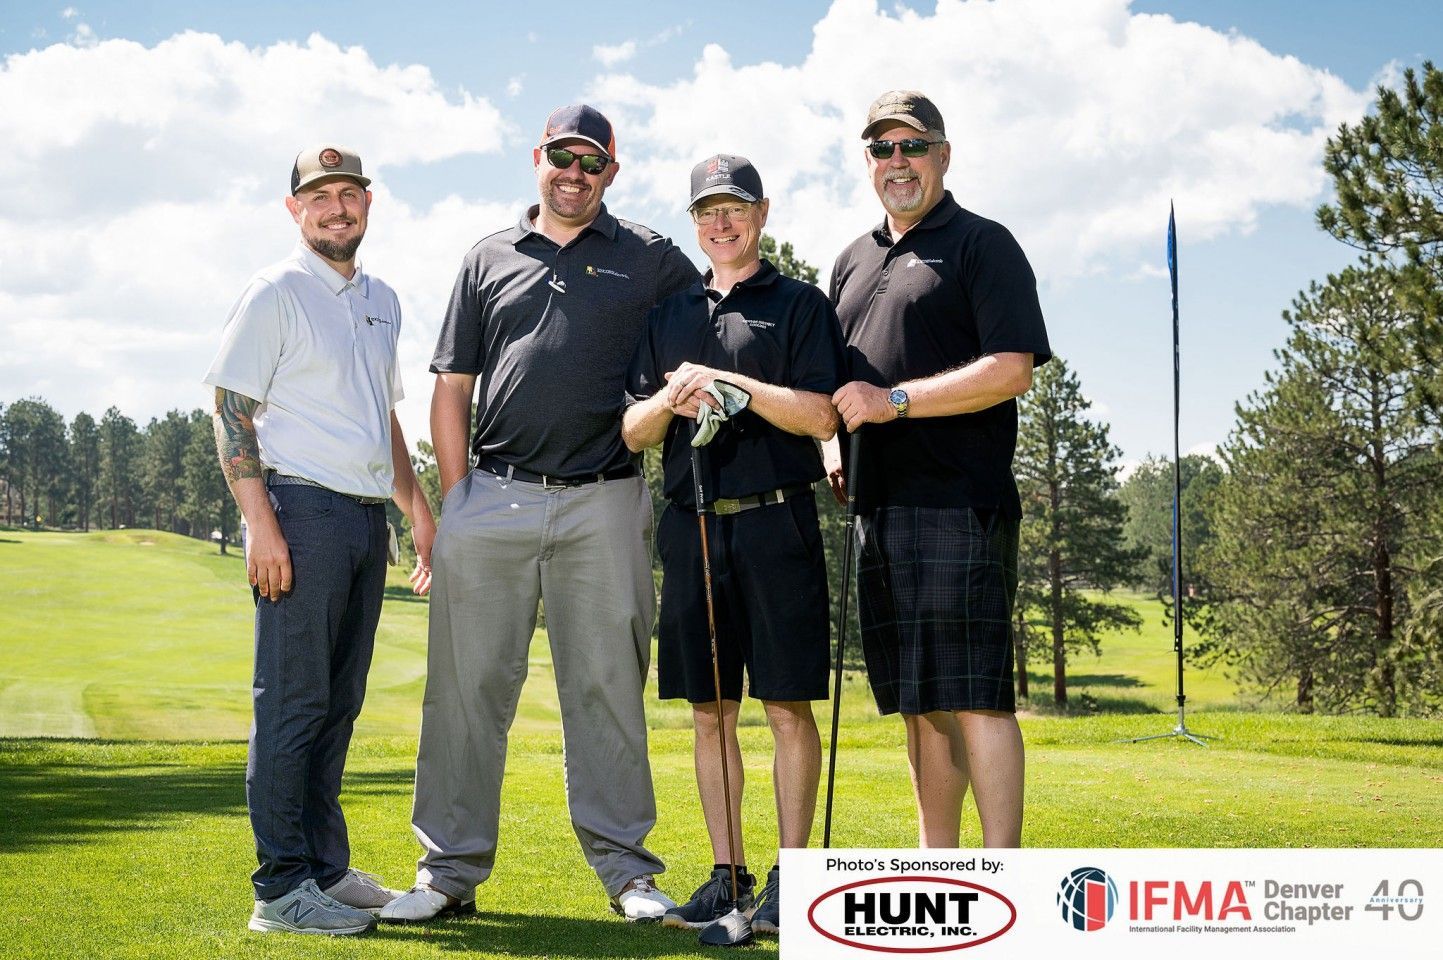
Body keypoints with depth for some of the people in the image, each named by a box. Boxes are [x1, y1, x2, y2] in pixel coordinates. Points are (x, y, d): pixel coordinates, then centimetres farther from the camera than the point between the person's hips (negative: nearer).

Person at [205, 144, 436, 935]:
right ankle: (282, 888, -1)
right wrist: (262, 524, -17)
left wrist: (416, 505, 20)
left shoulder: (381, 300, 19)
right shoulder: (275, 293, -3)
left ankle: (327, 868, 20)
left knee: (338, 705, 11)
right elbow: (232, 412, -9)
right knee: (293, 704, -6)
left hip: (367, 516, 7)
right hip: (302, 510, -7)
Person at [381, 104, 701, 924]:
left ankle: (627, 869, 11)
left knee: (608, 688, 3)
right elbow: (452, 390, 12)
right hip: (493, 499, 1)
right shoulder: (489, 260, 14)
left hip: (604, 503, -1)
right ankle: (452, 870, 9)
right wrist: (457, 497, 3)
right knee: (469, 686, 1)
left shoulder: (652, 260, 10)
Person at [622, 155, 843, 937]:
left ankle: (789, 880, 5)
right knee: (708, 711, 7)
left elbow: (821, 416, -6)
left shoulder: (799, 304, 5)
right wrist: (669, 400, -8)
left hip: (775, 522, -4)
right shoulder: (670, 316, 18)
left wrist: (732, 383, -14)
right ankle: (727, 874, 16)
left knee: (788, 707, -3)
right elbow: (632, 432, 13)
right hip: (692, 526, 4)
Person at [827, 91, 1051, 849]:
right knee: (918, 702, 10)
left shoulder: (982, 245, 0)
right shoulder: (853, 261, 22)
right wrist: (833, 444, 12)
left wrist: (893, 401, -14)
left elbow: (1012, 369, -12)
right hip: (879, 504, 7)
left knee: (974, 694, -10)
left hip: (959, 503, -7)